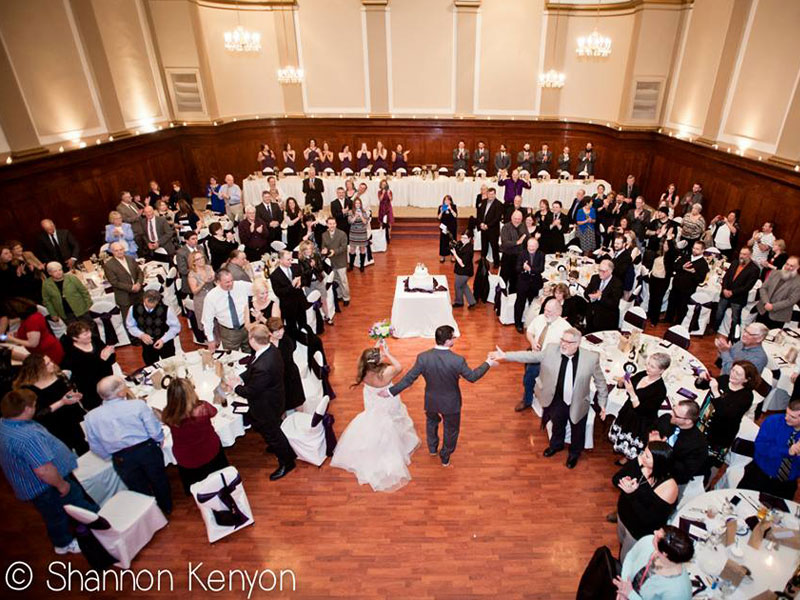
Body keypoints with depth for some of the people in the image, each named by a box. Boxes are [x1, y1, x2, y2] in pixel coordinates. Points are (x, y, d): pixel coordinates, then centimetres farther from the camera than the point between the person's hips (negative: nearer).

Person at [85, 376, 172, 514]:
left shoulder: (90, 417, -7)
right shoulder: (137, 404, -17)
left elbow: (96, 448, 2)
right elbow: (156, 432, -15)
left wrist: (112, 457, 19)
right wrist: (159, 442, 7)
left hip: (122, 460, 1)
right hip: (147, 450, -1)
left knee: (141, 490, 22)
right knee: (159, 480, 25)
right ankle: (167, 508, 44)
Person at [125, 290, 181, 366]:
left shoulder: (166, 310, -25)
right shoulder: (134, 309, -16)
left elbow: (176, 327, -12)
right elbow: (130, 326, 0)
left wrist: (163, 340, -21)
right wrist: (141, 335, -19)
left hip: (165, 343, -2)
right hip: (147, 344, 2)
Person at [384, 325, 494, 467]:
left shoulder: (423, 357, -24)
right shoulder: (458, 360, -29)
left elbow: (409, 378, -17)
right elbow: (472, 377, -13)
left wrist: (391, 391, -4)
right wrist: (487, 363, 2)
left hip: (431, 401, 2)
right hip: (451, 403, -2)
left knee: (432, 422, 34)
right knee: (451, 429, 26)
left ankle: (432, 448, 56)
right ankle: (445, 457, 47)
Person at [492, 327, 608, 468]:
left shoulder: (591, 358, -22)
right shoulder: (551, 350, -18)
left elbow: (600, 381, -9)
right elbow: (530, 355, -13)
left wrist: (602, 403, -4)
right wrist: (505, 355, -20)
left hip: (578, 404, -1)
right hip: (557, 401, 2)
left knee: (577, 430, 23)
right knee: (557, 425, 28)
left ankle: (574, 453, 54)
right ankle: (556, 445, 60)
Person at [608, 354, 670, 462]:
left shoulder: (660, 390, -28)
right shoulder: (642, 374, -10)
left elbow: (641, 410, -30)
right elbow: (620, 385, 3)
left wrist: (632, 393, -37)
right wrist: (622, 380, -19)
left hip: (641, 423, -6)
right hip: (627, 413, 6)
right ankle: (621, 450, 54)